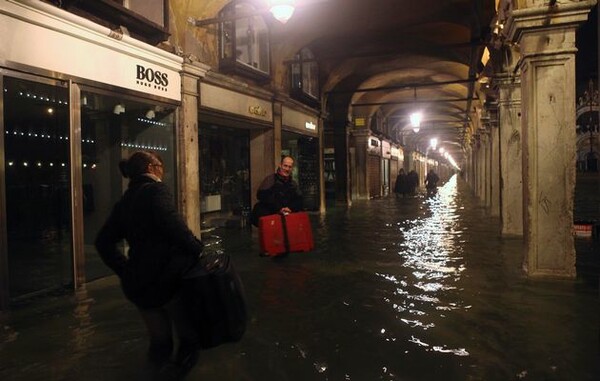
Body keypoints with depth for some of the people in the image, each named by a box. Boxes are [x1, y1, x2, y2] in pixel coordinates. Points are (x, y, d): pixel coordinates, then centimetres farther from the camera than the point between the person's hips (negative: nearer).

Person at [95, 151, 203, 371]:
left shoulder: (124, 201, 15)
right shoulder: (156, 190, -8)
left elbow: (104, 242, 16)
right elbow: (173, 224, -28)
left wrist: (126, 270, 16)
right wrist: (197, 248, -19)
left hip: (137, 285, 7)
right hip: (166, 279, -7)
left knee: (159, 341, 22)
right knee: (187, 333, 13)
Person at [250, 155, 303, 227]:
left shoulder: (293, 184, 18)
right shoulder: (270, 179, 0)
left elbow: (298, 200, 12)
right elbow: (261, 195, -14)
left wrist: (291, 208, -10)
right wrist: (278, 208, -19)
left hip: (286, 215, 4)